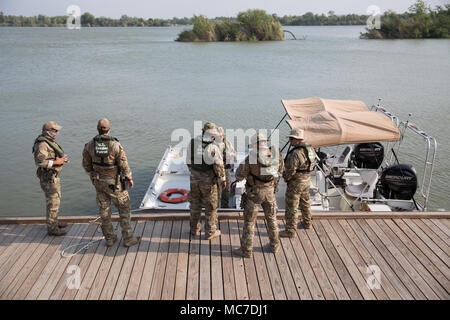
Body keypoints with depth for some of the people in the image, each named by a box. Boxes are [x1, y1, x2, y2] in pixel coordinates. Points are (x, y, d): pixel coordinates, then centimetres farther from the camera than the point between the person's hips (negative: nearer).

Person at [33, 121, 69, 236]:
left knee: (55, 199, 20)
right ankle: (52, 228, 8)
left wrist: (61, 158, 4)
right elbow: (40, 161, -30)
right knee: (53, 202, -2)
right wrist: (56, 162, -24)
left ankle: (54, 221, 35)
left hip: (53, 175, 10)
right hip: (48, 177, -10)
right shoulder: (42, 144, -23)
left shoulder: (49, 141, 9)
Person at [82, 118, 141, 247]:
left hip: (99, 182, 4)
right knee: (124, 209, 8)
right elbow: (124, 165, -16)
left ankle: (109, 238, 24)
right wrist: (130, 178, 0)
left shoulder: (90, 145, -7)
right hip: (114, 183, -4)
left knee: (104, 210, 14)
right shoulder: (115, 145, -20)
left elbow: (86, 165, 4)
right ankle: (128, 239, 12)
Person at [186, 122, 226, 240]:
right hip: (208, 181, -5)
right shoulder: (213, 146, -17)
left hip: (194, 179, 5)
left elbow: (188, 161, 7)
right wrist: (222, 178, -3)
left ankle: (195, 229, 33)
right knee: (210, 207, 10)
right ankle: (210, 232, 19)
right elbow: (218, 164, -15)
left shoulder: (192, 142, 0)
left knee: (195, 204, 20)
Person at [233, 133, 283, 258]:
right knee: (271, 218, 21)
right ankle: (274, 245, 33)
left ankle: (246, 250, 14)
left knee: (249, 221, 8)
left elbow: (240, 175, -12)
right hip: (269, 191, 4)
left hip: (254, 192, -4)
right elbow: (279, 171, 11)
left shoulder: (251, 157, -19)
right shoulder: (276, 154, -7)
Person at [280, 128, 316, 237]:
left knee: (291, 207, 1)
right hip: (307, 180, 9)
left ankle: (290, 231, 9)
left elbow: (291, 170, -26)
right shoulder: (310, 149, 1)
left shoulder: (296, 153, -28)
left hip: (296, 183, -9)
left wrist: (285, 178, -7)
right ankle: (307, 223, 43)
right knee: (305, 202, 26)